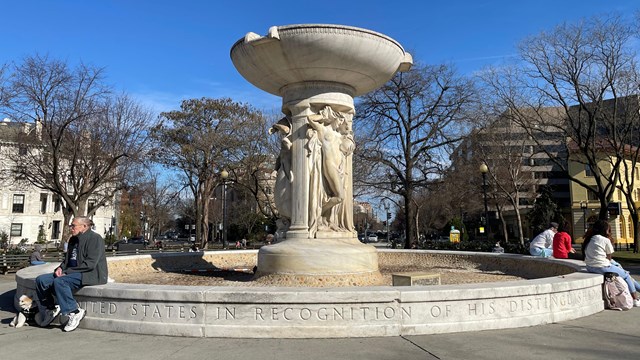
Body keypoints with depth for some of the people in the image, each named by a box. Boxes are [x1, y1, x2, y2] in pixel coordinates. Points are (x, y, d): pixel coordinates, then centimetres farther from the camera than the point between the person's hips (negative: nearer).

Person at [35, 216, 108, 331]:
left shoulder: (95, 239, -11)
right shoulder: (73, 240, 18)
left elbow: (90, 264, -19)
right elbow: (67, 260, 25)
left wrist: (67, 272, -18)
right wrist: (60, 268, 1)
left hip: (91, 275, -9)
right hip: (73, 273, 10)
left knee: (59, 281, -31)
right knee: (41, 280, -3)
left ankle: (75, 311, -19)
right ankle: (48, 311, 7)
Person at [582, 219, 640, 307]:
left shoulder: (588, 240, 12)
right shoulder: (605, 240, -6)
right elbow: (609, 257, 2)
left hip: (590, 268, 7)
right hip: (602, 267, -7)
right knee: (626, 276, 15)